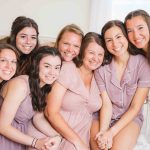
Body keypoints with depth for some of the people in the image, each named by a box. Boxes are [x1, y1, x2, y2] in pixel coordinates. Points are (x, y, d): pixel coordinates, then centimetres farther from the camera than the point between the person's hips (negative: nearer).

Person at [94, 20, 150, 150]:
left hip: (130, 118, -1)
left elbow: (135, 107, -11)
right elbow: (106, 104, -9)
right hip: (105, 117, 1)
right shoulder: (101, 68, -7)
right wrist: (103, 131, -26)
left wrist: (112, 132, -17)